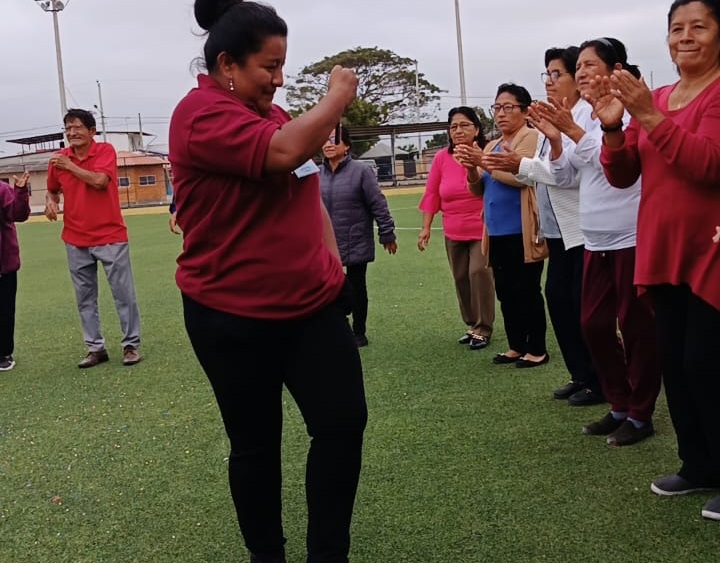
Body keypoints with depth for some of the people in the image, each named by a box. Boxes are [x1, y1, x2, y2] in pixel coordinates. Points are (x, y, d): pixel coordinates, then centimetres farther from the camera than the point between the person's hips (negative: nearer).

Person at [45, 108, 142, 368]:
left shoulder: (106, 150, -6)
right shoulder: (58, 159, 5)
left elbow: (99, 181, -22)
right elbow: (52, 190, 20)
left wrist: (70, 165, -14)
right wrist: (51, 202, -2)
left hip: (110, 236, -4)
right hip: (76, 241, 4)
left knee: (123, 293, 1)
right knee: (85, 298, 8)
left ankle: (131, 345, 11)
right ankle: (95, 348, 18)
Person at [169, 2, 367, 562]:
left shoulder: (267, 111, 13)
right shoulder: (202, 114, -15)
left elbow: (307, 188, 22)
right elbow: (285, 151, -32)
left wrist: (332, 261, 14)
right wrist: (337, 97, -16)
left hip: (312, 303, 7)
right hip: (235, 316, -7)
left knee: (344, 421, 1)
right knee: (256, 444, 8)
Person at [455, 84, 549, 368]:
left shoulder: (530, 137, -5)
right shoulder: (491, 146, 18)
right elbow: (478, 190, 16)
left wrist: (484, 162, -20)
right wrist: (472, 170, -5)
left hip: (522, 232, -8)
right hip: (498, 232, 8)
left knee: (527, 291, -2)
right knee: (505, 292, 13)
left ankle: (537, 349, 9)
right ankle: (516, 346, 24)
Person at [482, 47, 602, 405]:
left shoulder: (586, 114, -12)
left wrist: (522, 165, -21)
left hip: (584, 228, -9)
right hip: (559, 229, 9)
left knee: (585, 305, -2)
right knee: (557, 296, 11)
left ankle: (598, 382, 12)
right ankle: (580, 375, 23)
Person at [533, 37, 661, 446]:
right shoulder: (586, 119, 15)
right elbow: (565, 178, 14)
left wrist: (573, 130, -18)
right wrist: (554, 137, 0)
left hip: (632, 240, -9)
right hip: (597, 244, 9)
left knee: (636, 327, 0)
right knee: (594, 325, 12)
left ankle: (641, 415, 12)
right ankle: (620, 406, 25)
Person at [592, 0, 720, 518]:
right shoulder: (655, 99, 11)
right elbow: (622, 176, 7)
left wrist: (650, 117, -26)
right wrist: (613, 128, -10)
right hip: (662, 254, 7)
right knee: (674, 363, 12)